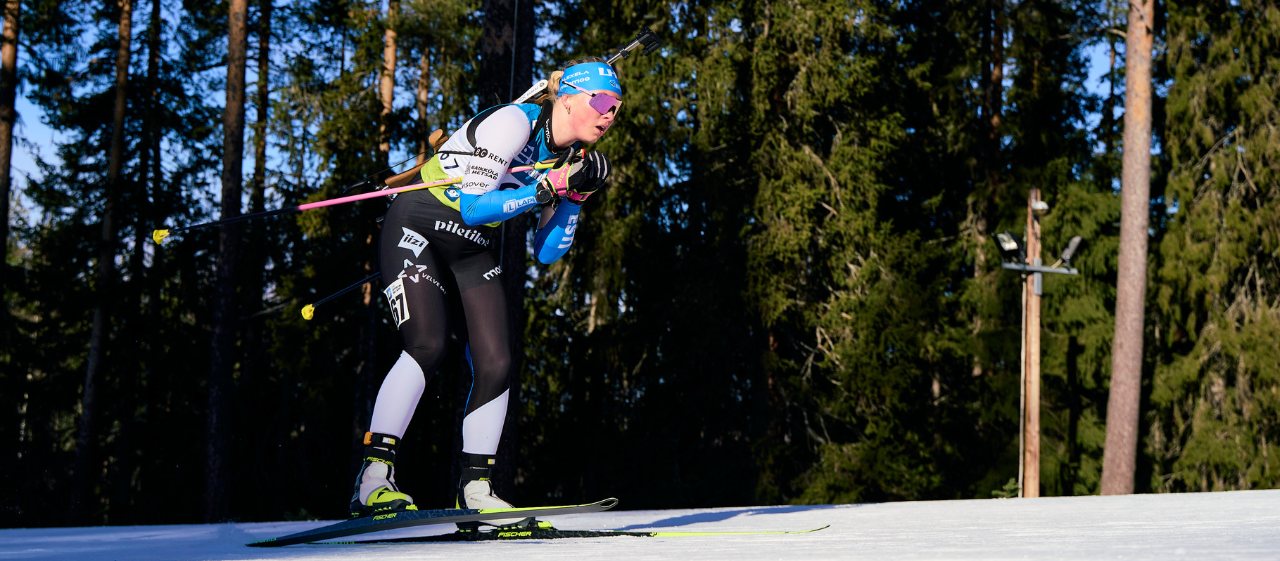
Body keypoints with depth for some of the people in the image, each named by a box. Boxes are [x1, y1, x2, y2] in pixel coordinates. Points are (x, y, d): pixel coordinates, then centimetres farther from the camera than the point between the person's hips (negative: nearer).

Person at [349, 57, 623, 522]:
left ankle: (474, 489, 4)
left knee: (496, 365, -7)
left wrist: (576, 195, -10)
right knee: (427, 348, -25)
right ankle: (372, 480, -20)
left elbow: (546, 252, 3)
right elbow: (473, 206, -26)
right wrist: (550, 185, -27)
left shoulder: (572, 156, 3)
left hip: (474, 252, 7)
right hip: (418, 229, -7)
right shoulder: (514, 123, -20)